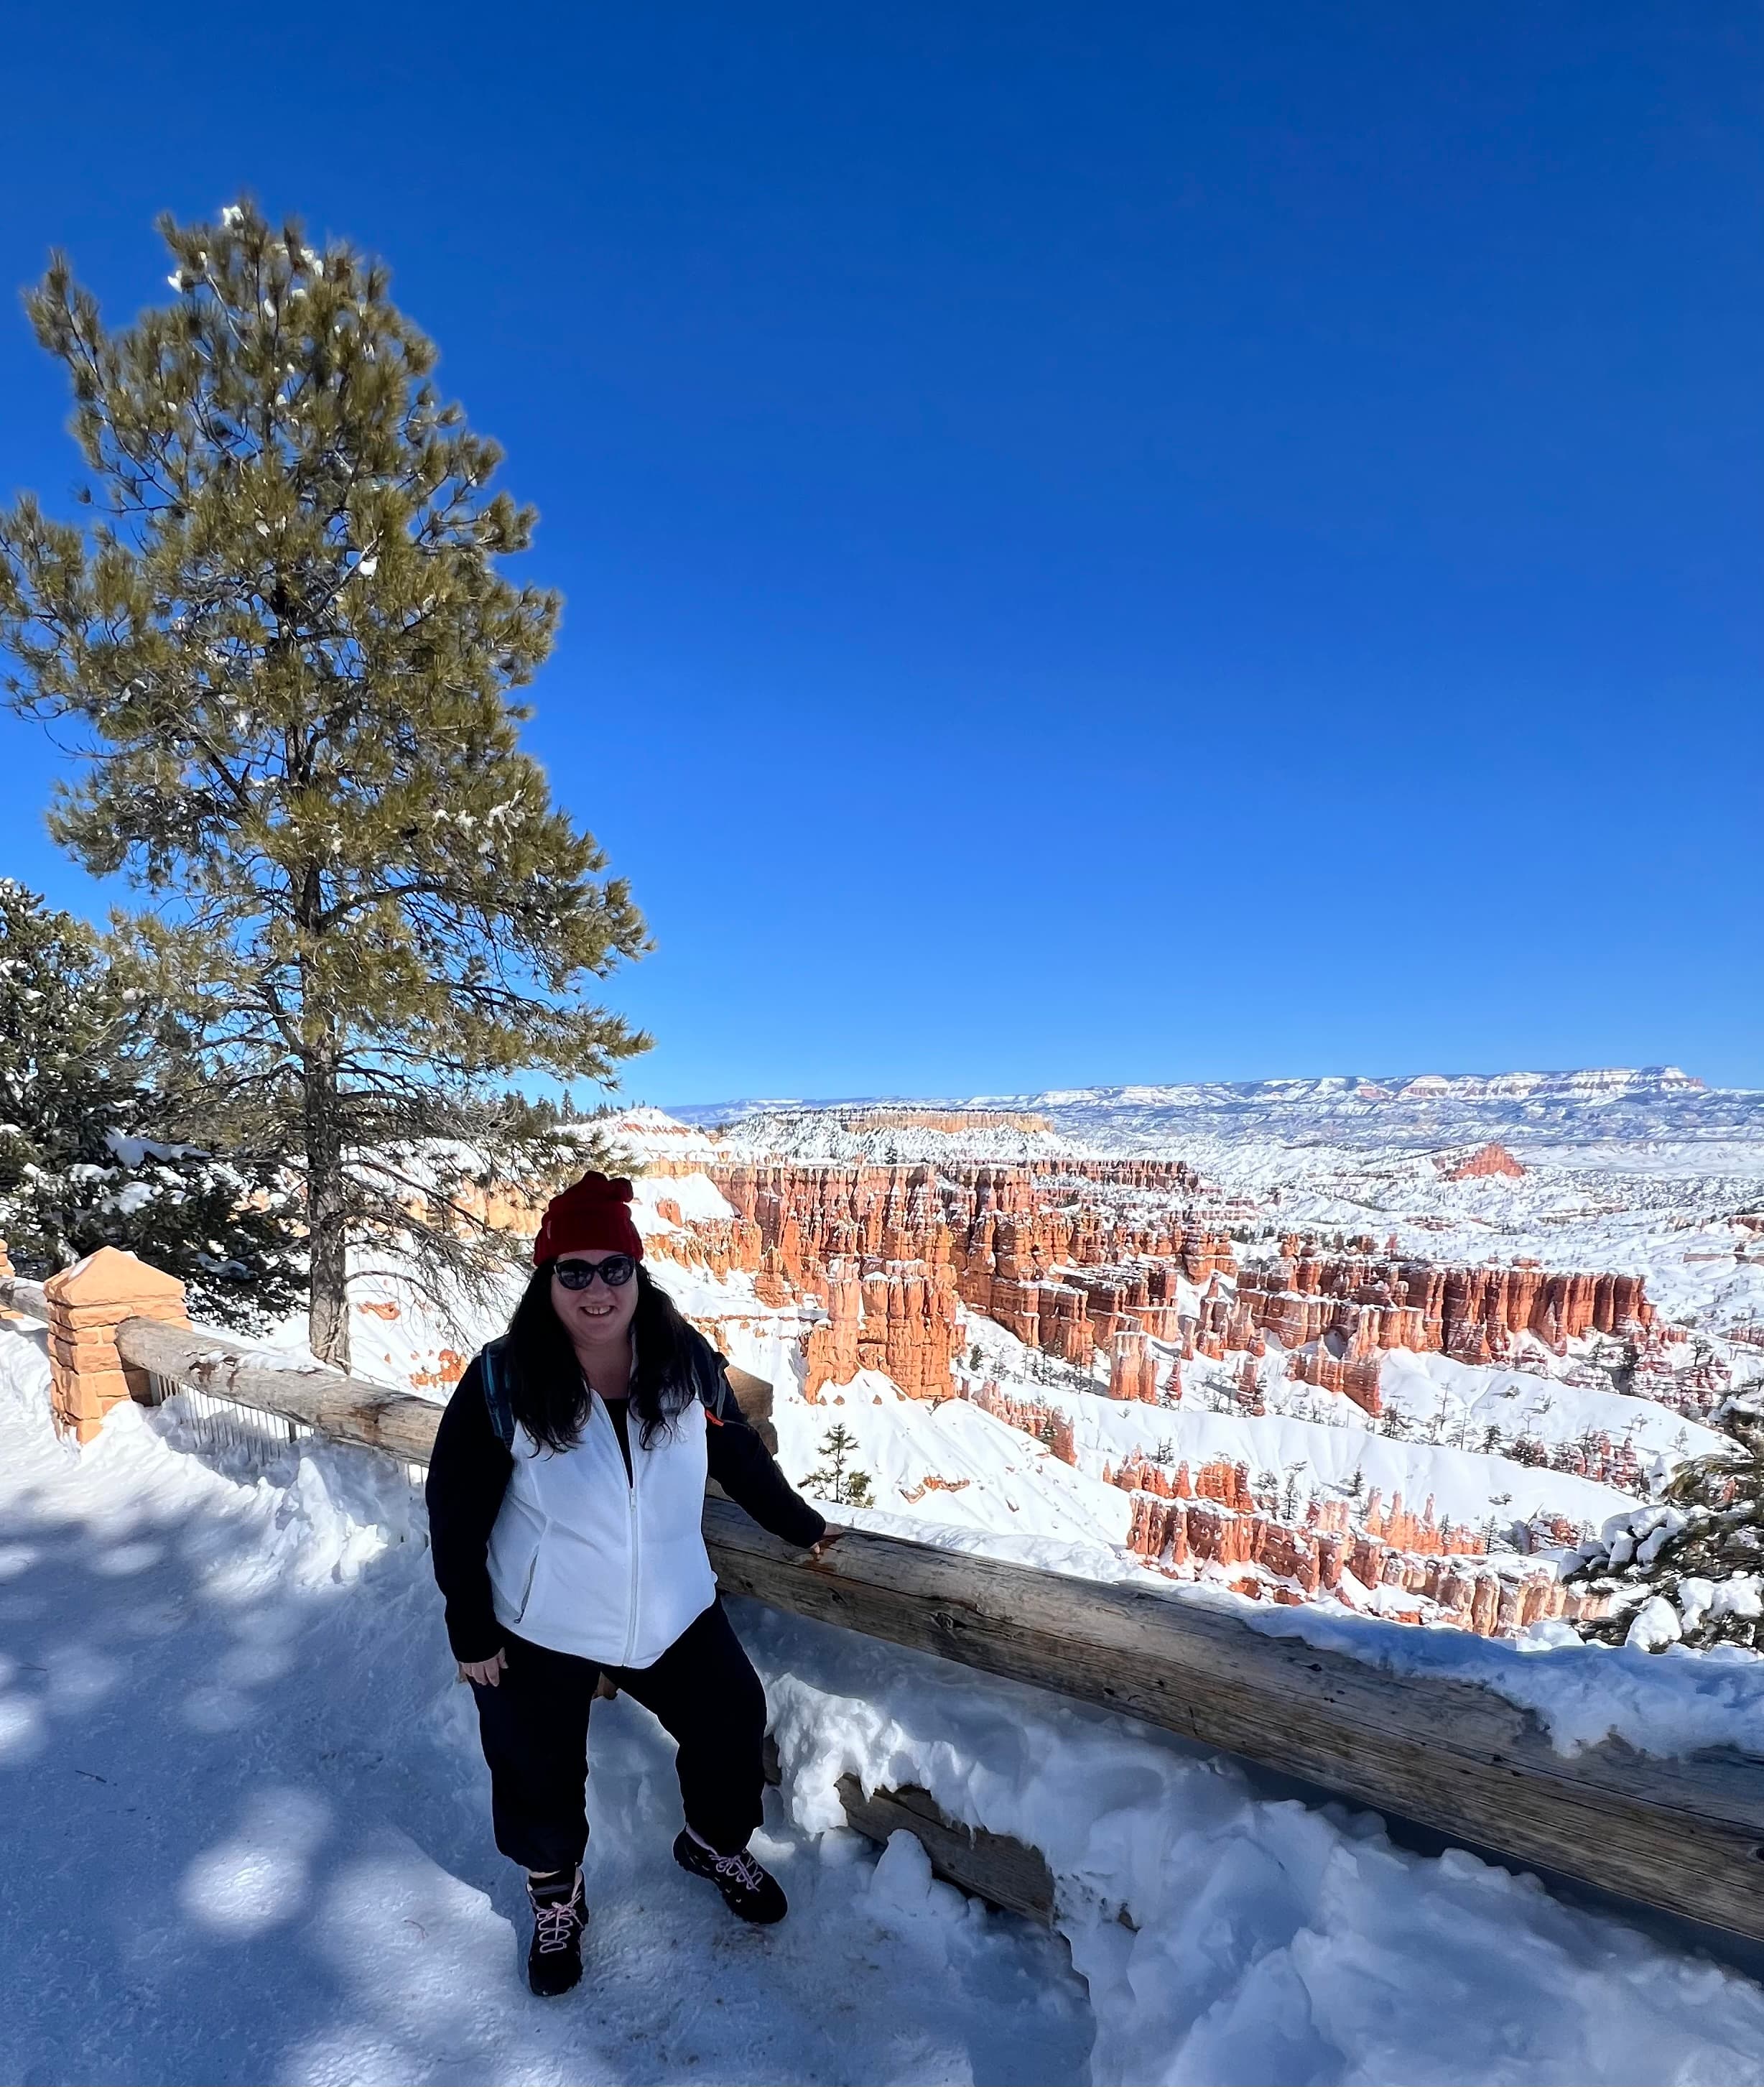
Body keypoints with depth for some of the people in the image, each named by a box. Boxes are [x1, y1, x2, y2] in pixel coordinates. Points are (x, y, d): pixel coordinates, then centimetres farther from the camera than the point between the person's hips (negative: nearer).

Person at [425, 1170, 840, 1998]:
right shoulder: (502, 1382, -21)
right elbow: (455, 1509, -12)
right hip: (536, 1632, -2)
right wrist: (470, 1630, -9)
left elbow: (739, 1454, 2)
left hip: (675, 1613, 3)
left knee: (733, 1728, 16)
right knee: (539, 1778, 15)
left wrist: (799, 1524, 11)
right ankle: (555, 1898, 48)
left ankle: (715, 1845, 49)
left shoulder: (688, 1363, -14)